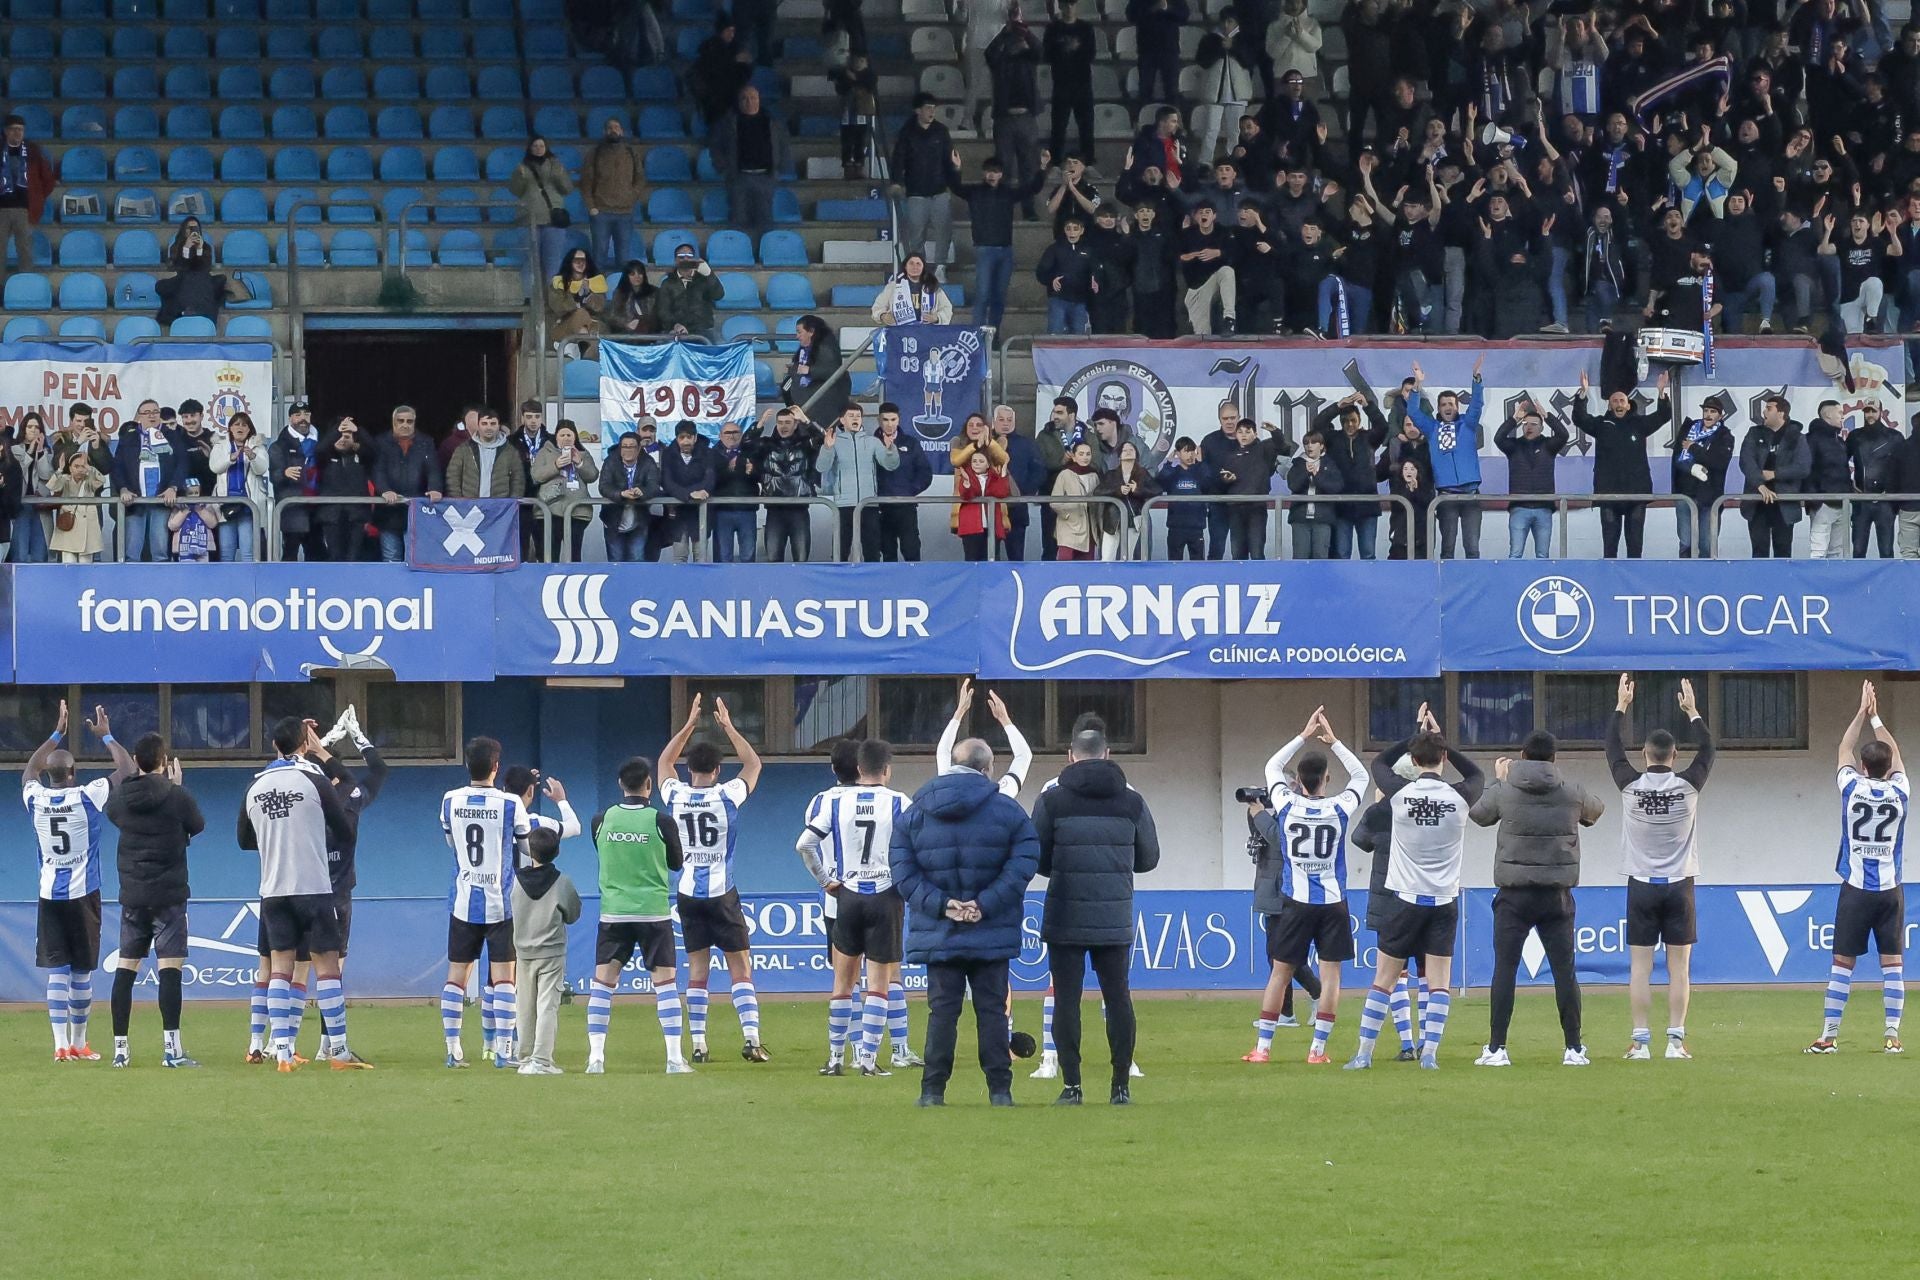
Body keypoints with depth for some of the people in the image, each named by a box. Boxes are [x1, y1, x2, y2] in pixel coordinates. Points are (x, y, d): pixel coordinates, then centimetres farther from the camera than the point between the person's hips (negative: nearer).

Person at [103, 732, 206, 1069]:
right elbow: (197, 825, 7)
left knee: (125, 969, 9)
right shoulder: (177, 796, -10)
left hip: (132, 895, 4)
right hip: (169, 895, -4)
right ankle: (172, 1047, -14)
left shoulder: (120, 797, 0)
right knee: (170, 966, -6)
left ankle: (120, 1047, 9)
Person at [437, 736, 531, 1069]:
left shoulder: (450, 801, 0)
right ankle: (503, 1050, -4)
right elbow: (527, 847, 4)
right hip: (500, 903, -2)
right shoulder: (510, 804, -9)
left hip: (463, 902, 3)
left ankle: (453, 1051, 5)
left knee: (456, 976, 7)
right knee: (503, 976, 0)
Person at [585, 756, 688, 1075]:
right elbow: (676, 863, 5)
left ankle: (596, 1057, -2)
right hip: (654, 911, -2)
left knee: (602, 982, 5)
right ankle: (675, 1058, -2)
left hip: (613, 913, 2)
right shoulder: (659, 822, -8)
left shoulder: (602, 820, -1)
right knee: (665, 982, 3)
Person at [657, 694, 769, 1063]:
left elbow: (665, 762, 20)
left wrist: (689, 725, 21)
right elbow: (753, 764, 10)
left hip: (688, 893, 3)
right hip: (722, 893, -3)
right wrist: (728, 728, 14)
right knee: (740, 967, 1)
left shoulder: (675, 796, -1)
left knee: (697, 970, 6)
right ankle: (751, 1036, -10)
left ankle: (698, 1043, 2)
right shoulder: (728, 796, -8)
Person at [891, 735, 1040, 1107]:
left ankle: (933, 1089, 1)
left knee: (942, 1010, 4)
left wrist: (941, 905, -10)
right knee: (992, 1010, 5)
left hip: (938, 934, 1)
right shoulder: (1009, 812, -3)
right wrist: (985, 904, -13)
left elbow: (903, 872, -4)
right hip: (993, 935, -1)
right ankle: (999, 1089, 5)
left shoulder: (914, 815, 3)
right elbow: (1022, 865, -11)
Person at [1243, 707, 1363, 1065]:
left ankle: (1263, 1046, 6)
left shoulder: (1286, 806, -6)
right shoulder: (1339, 809, -7)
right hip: (1333, 903, -1)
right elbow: (1360, 775, 11)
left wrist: (1305, 735, 13)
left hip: (1294, 902, 1)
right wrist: (1332, 740, 8)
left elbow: (1273, 767, 11)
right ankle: (1318, 1049, -4)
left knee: (1280, 973, 6)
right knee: (1330, 974, 1)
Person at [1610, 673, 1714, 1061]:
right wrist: (1692, 712, 20)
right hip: (1679, 885, 0)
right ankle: (1676, 1040, -3)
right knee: (1679, 965, 1)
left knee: (1640, 965, 0)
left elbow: (1613, 750, 10)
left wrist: (1621, 707, 18)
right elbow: (1707, 751, 11)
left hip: (1642, 885, 0)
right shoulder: (1687, 786, -6)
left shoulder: (1631, 786, -6)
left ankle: (1640, 1041, -4)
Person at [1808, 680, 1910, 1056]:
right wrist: (1876, 718, 23)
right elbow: (1895, 755, 16)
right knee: (1892, 962, 1)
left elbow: (1844, 750, 11)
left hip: (1856, 889, -1)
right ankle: (1893, 1036, -2)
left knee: (1843, 962, 0)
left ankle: (1829, 1036, 0)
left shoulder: (1853, 789, -5)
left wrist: (1863, 712, 17)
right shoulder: (1899, 793, -2)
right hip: (1890, 889, 1)